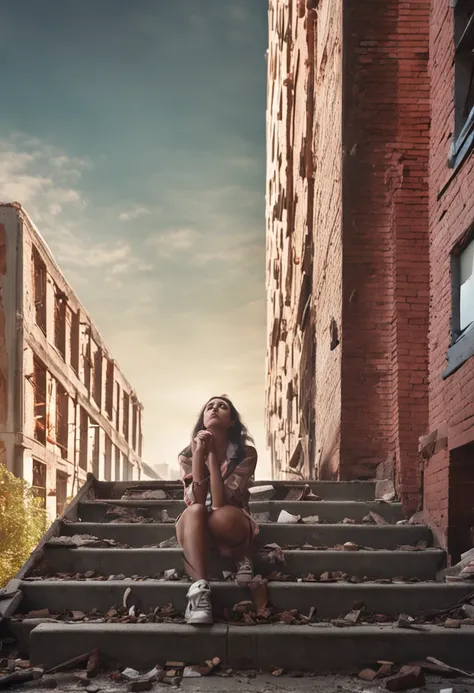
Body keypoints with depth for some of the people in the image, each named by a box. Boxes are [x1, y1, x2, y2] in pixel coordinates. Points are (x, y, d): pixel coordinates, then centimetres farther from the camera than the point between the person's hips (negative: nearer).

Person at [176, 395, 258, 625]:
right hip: (197, 529, 2)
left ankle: (243, 557, -8)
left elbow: (220, 502, -23)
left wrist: (212, 454, -24)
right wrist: (198, 455, -26)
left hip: (232, 526, -1)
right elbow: (195, 502, -19)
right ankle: (200, 588, -46)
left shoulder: (246, 453, -12)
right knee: (195, 511, -36)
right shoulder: (188, 454, -4)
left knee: (222, 515, -39)